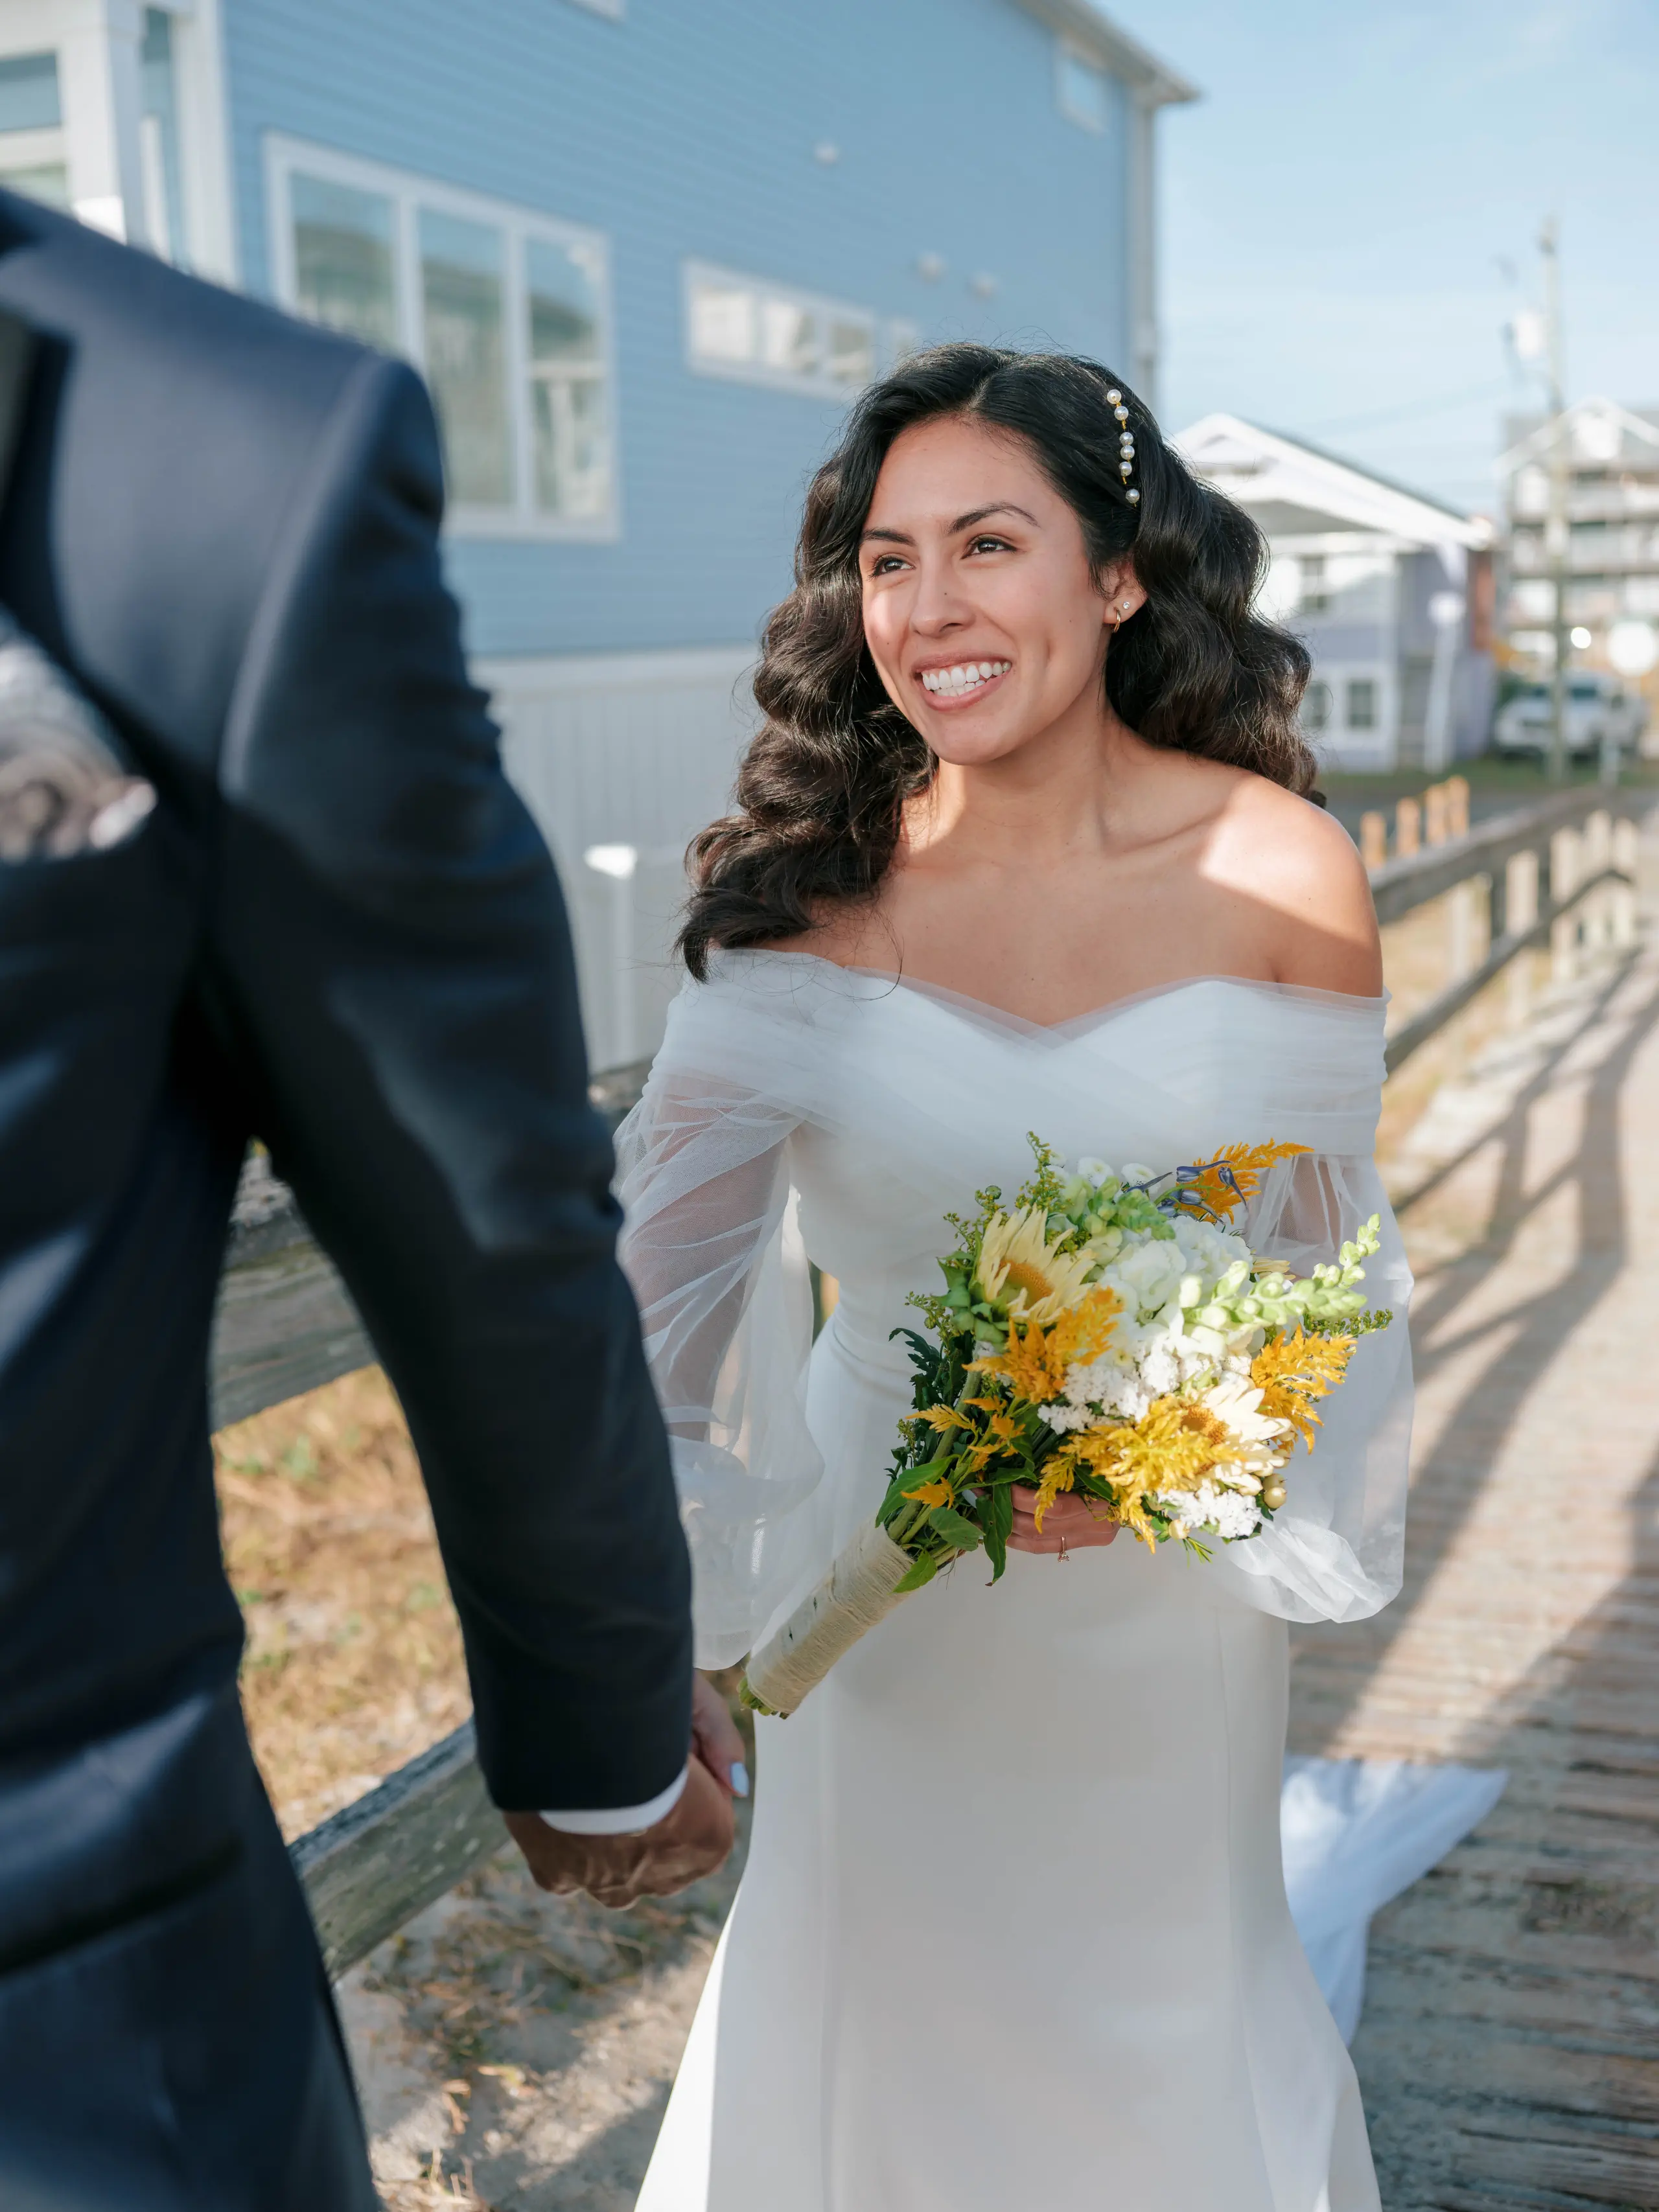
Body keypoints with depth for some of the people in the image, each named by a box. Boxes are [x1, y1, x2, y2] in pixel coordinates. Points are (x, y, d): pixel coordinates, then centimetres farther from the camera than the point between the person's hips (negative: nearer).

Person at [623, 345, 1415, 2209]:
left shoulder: (1285, 876, -14)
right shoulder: (817, 876, -12)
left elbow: (1326, 1239, -5)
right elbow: (678, 1220, -13)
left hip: (1160, 1574, 0)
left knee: (1155, 1985, 21)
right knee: (870, 1979, 20)